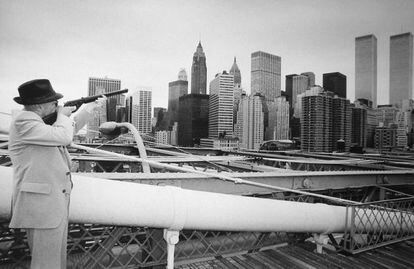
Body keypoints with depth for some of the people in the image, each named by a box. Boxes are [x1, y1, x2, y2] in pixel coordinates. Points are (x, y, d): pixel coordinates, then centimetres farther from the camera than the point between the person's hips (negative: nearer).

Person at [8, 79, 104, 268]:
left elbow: (70, 129, 29)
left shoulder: (37, 120, 14)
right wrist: (62, 115, -5)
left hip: (56, 203, 10)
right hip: (41, 206, -10)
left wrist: (89, 108, 26)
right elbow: (64, 137, -23)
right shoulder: (22, 122, -14)